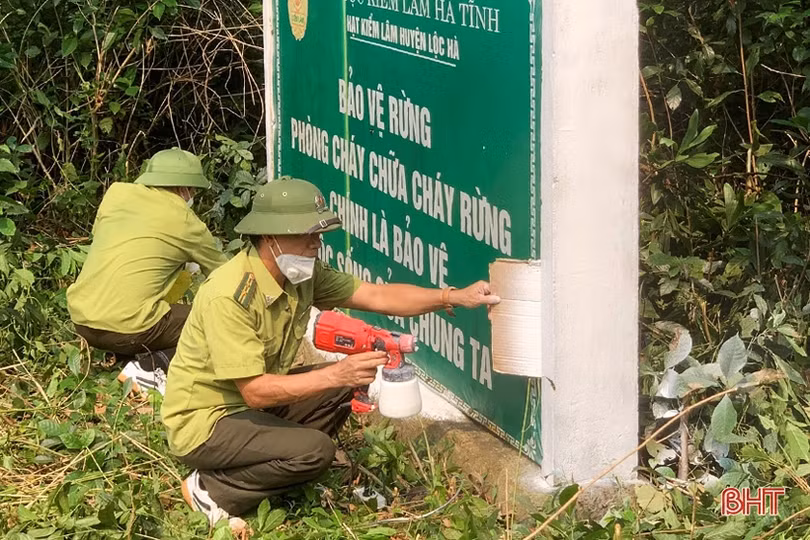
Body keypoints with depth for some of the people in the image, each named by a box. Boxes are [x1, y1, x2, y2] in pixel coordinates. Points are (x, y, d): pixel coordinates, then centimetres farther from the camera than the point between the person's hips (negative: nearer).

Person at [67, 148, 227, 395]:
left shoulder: (116, 192, 9)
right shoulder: (185, 222, 2)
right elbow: (222, 272, 16)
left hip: (81, 319, 6)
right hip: (126, 328, -6)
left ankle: (129, 359, 10)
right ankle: (149, 366, -8)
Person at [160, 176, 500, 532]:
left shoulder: (303, 273, -5)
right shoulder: (229, 296, -30)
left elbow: (377, 296, -3)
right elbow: (255, 391, -31)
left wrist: (455, 297, -12)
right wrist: (335, 375, -35)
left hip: (251, 405, 9)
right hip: (204, 422, -9)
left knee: (344, 385, -2)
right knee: (315, 450, -25)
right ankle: (213, 491, -6)